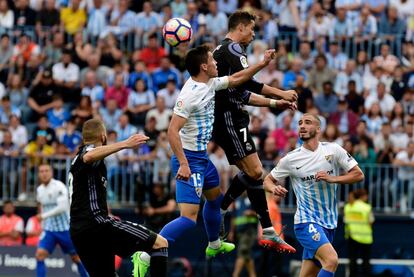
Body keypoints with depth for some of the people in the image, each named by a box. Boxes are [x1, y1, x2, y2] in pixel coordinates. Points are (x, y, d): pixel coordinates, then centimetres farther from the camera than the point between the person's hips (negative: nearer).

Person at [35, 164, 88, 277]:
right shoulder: (39, 190, 5)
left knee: (76, 258, 7)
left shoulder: (59, 186, -16)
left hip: (65, 228, -5)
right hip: (49, 229, 5)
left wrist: (44, 216, -26)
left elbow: (62, 207, -27)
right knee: (40, 255, -13)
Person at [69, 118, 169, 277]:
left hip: (78, 232, 10)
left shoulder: (77, 160, 29)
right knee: (160, 243, -10)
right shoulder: (89, 150, -1)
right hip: (97, 223, -10)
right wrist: (125, 144, -40)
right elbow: (89, 157, -30)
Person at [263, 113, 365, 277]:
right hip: (307, 221, -3)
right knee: (331, 260, -27)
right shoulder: (290, 159, -2)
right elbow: (268, 180, 10)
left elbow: (358, 174, 1)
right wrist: (274, 188, -13)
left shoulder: (333, 150, 1)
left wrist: (332, 179, -13)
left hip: (329, 223, 4)